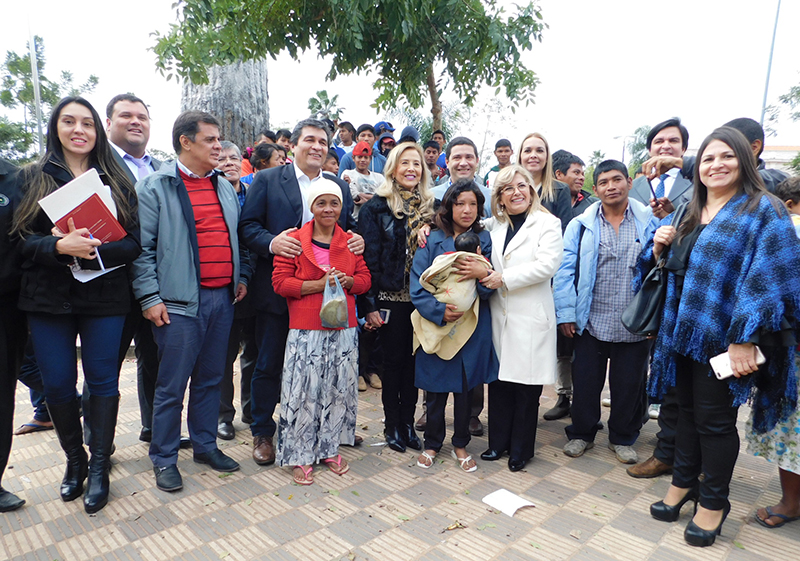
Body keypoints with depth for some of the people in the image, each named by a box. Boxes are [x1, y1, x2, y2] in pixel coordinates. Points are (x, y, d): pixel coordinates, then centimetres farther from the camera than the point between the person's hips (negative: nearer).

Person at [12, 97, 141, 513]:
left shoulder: (116, 181, 6)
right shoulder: (31, 178, 7)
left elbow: (133, 242, -2)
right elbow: (21, 238, -1)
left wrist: (93, 249, -20)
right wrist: (59, 247, -21)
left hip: (105, 296, 0)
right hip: (48, 296, 1)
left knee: (102, 380, 3)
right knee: (57, 383, 7)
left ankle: (99, 466, 18)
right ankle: (74, 459, 29)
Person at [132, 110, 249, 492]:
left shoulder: (225, 186, 14)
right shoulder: (155, 186, -4)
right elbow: (142, 247, -7)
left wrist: (241, 276, 11)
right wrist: (149, 297, -12)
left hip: (222, 298, 6)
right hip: (180, 302, -5)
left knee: (210, 379, 15)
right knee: (172, 385, 3)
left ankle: (205, 445, 30)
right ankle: (164, 458, 20)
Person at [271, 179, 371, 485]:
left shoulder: (351, 242, 9)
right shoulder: (294, 240, -2)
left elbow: (364, 279, 11)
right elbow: (280, 282, -7)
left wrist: (347, 281, -11)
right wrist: (319, 284, -16)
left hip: (344, 329, 4)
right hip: (305, 330, -3)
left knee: (339, 389, 10)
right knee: (304, 392, 0)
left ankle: (330, 448, 27)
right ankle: (301, 455, 16)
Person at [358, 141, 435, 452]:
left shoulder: (430, 207, 9)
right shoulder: (376, 207, -4)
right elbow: (369, 258, -8)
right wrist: (369, 304, -13)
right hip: (391, 297, -3)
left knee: (413, 359, 10)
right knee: (394, 359, 7)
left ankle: (408, 422, 24)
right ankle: (392, 424, 22)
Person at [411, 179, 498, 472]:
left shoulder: (484, 240, 4)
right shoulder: (432, 241, -3)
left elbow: (490, 290, 1)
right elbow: (417, 286, -8)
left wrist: (484, 274, -20)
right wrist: (440, 310, -21)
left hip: (472, 326, 2)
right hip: (436, 327, -1)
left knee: (465, 387, 12)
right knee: (436, 388, 9)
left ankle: (460, 444, 31)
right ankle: (432, 444, 30)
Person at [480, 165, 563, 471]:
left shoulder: (548, 223, -1)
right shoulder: (491, 225, 12)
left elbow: (547, 264, -14)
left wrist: (504, 278, -15)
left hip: (531, 317, -4)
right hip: (498, 316, 4)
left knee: (527, 386, 3)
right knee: (498, 381, 8)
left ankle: (521, 449, 20)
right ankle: (498, 442, 25)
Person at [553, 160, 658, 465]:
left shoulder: (649, 222, 3)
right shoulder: (581, 225, 1)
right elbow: (565, 269, -3)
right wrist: (565, 313, -8)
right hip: (591, 322, 0)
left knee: (629, 384, 13)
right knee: (585, 382, 10)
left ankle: (623, 438, 33)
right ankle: (581, 434, 30)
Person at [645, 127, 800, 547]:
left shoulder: (763, 211, -8)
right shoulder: (690, 214, 12)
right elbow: (671, 269, 20)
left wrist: (745, 339, -23)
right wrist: (659, 247, -2)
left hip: (721, 339, -6)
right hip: (683, 333, 6)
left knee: (714, 420, 6)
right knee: (687, 410, 17)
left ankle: (713, 502, 25)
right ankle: (683, 482, 34)